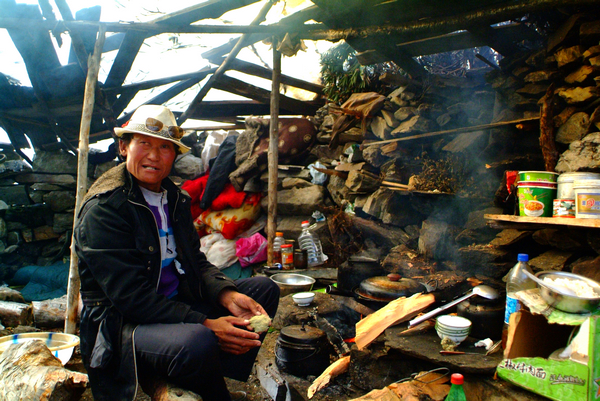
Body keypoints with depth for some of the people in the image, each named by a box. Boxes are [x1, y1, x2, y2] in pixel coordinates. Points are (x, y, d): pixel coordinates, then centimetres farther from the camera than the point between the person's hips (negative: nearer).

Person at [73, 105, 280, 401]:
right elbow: (128, 295, -22)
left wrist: (227, 295, -11)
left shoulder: (175, 198, 8)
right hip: (122, 322, -8)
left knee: (265, 290, 5)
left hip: (179, 304, 8)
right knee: (198, 342, -37)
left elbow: (195, 260, 10)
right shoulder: (102, 209, -16)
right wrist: (205, 324, -27)